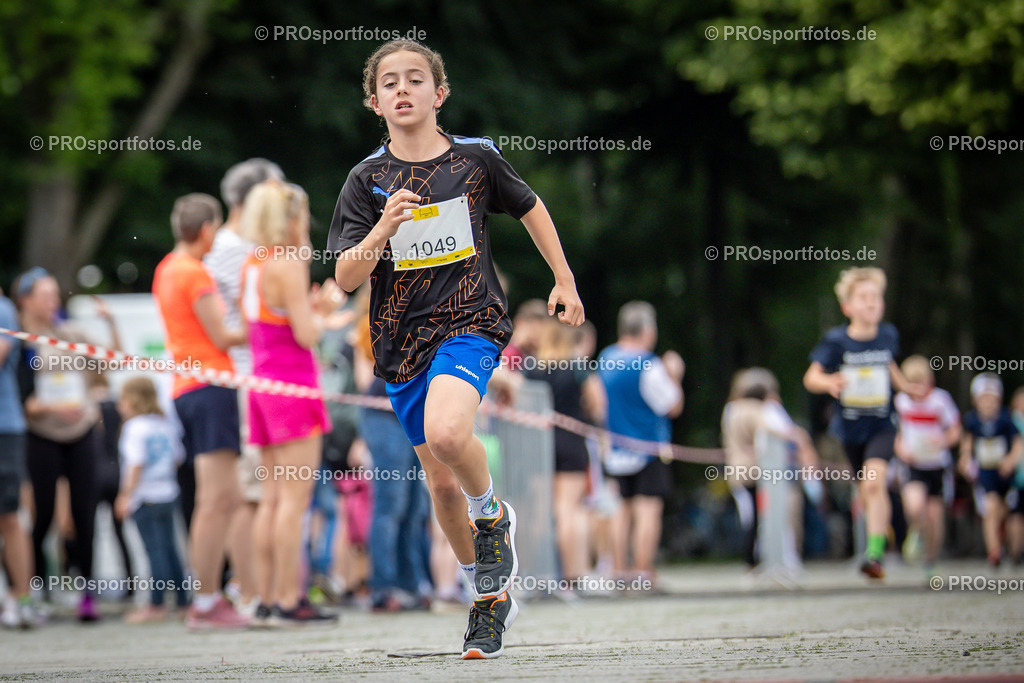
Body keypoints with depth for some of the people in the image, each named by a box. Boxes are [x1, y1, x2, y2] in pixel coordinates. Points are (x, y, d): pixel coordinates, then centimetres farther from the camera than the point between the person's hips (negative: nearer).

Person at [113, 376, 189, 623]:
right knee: (169, 548, 13)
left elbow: (136, 464, -17)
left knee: (155, 549, -7)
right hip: (168, 495, 8)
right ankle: (182, 599, 15)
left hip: (145, 498, -8)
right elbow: (178, 457, 16)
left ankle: (156, 605, -6)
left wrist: (126, 495, -14)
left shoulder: (134, 427, -11)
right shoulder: (167, 425, 11)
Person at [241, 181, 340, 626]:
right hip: (292, 385, -9)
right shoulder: (288, 265, -13)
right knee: (294, 497, -8)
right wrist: (324, 310, 3)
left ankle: (266, 598, 10)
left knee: (272, 497, 10)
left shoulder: (251, 266, 13)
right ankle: (288, 601, -9)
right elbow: (306, 335, -16)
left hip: (262, 384, 9)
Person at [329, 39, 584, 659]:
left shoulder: (476, 158, -2)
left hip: (471, 323, -3)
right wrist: (382, 231, -23)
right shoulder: (368, 181, -1)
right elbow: (346, 278, -6)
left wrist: (565, 281, 20)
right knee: (442, 482, 9)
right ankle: (493, 597, 28)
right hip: (403, 340, 3)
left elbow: (529, 207, 17)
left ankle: (493, 514, -1)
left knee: (446, 434, -32)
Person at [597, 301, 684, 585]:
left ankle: (620, 571, 12)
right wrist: (674, 377, 4)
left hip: (616, 452, 7)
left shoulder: (606, 359, 5)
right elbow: (673, 407, -8)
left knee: (624, 508, 14)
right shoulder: (649, 366, -15)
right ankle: (643, 572, -9)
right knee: (649, 508, -5)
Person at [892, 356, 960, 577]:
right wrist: (899, 447, -3)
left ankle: (931, 562, 21)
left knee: (935, 515, 0)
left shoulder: (941, 399, -8)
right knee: (914, 506, -25)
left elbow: (955, 432, -4)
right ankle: (916, 533, 10)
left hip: (937, 464, -1)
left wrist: (944, 440, -25)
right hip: (913, 464, 1)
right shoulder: (901, 401, 0)